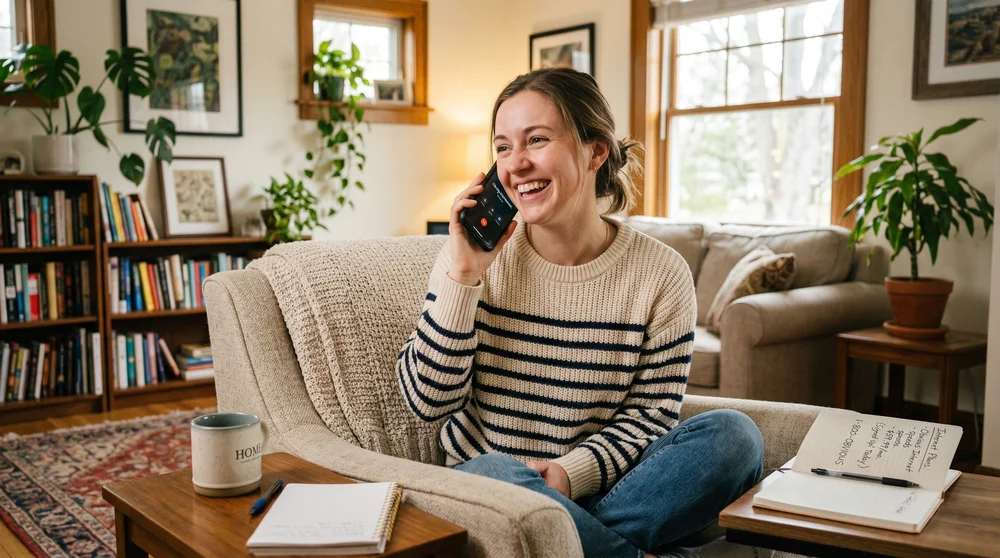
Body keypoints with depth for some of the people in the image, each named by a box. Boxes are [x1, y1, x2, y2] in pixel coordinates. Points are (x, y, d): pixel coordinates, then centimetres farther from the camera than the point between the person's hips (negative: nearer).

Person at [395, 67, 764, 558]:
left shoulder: (661, 273, -6)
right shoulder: (474, 256, -6)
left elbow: (652, 411, -1)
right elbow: (429, 401, -10)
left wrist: (574, 472, -19)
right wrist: (462, 277, -19)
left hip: (598, 485, 1)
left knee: (733, 432, -20)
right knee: (495, 475, -35)